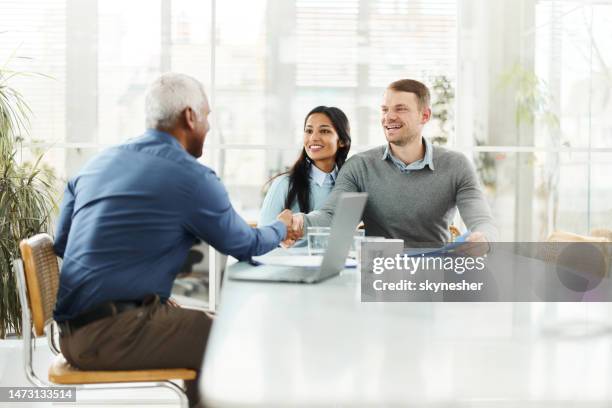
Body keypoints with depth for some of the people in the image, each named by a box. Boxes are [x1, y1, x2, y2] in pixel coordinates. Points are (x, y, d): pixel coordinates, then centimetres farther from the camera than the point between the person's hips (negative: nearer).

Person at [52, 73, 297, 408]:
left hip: (73, 327, 9)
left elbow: (61, 242, 18)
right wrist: (281, 227, 25)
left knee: (210, 325, 19)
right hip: (110, 334, -9)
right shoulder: (192, 177, -10)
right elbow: (245, 245, 2)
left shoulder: (97, 164, 12)